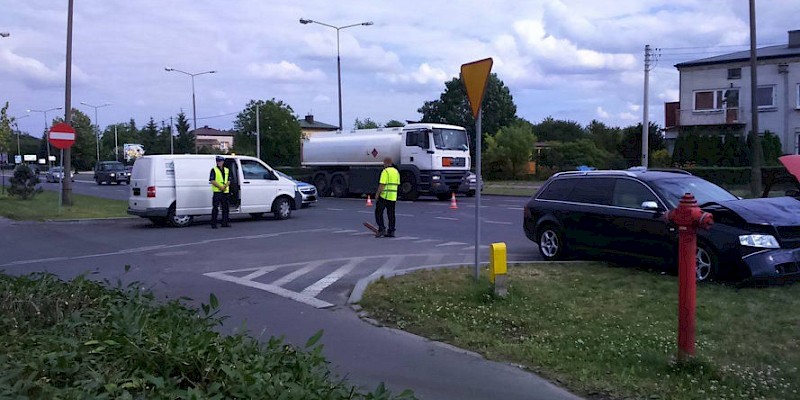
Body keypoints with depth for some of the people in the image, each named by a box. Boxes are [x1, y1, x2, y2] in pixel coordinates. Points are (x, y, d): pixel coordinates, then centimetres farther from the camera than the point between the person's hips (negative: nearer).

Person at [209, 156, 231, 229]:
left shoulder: (227, 170, 15)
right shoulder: (214, 170, 1)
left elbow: (229, 181, 11)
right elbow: (212, 181, -7)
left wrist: (225, 186, -9)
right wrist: (220, 187, -16)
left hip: (225, 192, 5)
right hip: (217, 192, -5)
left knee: (225, 208, 7)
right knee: (215, 208, -6)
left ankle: (225, 223, 15)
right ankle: (213, 224, -3)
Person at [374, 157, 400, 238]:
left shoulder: (385, 171, -11)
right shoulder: (396, 171, 13)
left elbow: (382, 184, -17)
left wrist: (377, 194, -10)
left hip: (384, 196, -7)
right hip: (393, 197, 7)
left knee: (378, 212, 2)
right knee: (391, 214, 8)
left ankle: (381, 229, -7)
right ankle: (391, 231, 6)